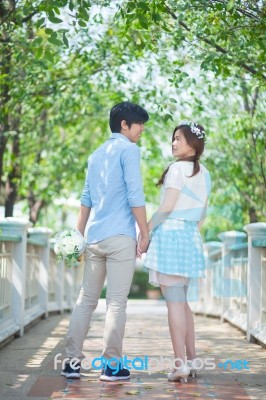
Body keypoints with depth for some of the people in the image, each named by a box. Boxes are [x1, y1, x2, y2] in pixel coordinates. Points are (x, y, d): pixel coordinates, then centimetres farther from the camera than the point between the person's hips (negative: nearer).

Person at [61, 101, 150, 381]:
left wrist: (78, 235, 21)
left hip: (94, 238, 7)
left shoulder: (96, 154, 19)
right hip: (120, 237, -7)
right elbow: (135, 195, -11)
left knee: (86, 299, 9)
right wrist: (145, 233, -7)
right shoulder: (128, 149, -4)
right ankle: (111, 365, -1)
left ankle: (72, 361, 7)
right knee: (117, 302, -3)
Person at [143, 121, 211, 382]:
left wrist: (145, 232, -9)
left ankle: (180, 364, -8)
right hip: (191, 236, 8)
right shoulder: (204, 174, 14)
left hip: (171, 233, -8)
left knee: (174, 301, -7)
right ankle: (192, 359, 18)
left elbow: (167, 207, -14)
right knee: (181, 300, 16)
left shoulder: (178, 168, -10)